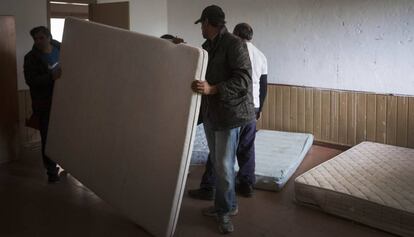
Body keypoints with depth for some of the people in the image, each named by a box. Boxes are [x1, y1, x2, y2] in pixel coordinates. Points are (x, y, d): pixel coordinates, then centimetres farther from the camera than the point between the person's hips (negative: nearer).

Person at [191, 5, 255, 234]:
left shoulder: (234, 44, -13)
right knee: (216, 163, 12)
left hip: (229, 114, -7)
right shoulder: (206, 47, 11)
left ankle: (226, 210, 12)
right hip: (210, 114, 8)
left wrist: (212, 89, -31)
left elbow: (243, 81, -22)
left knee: (224, 165, -5)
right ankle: (224, 205, 26)